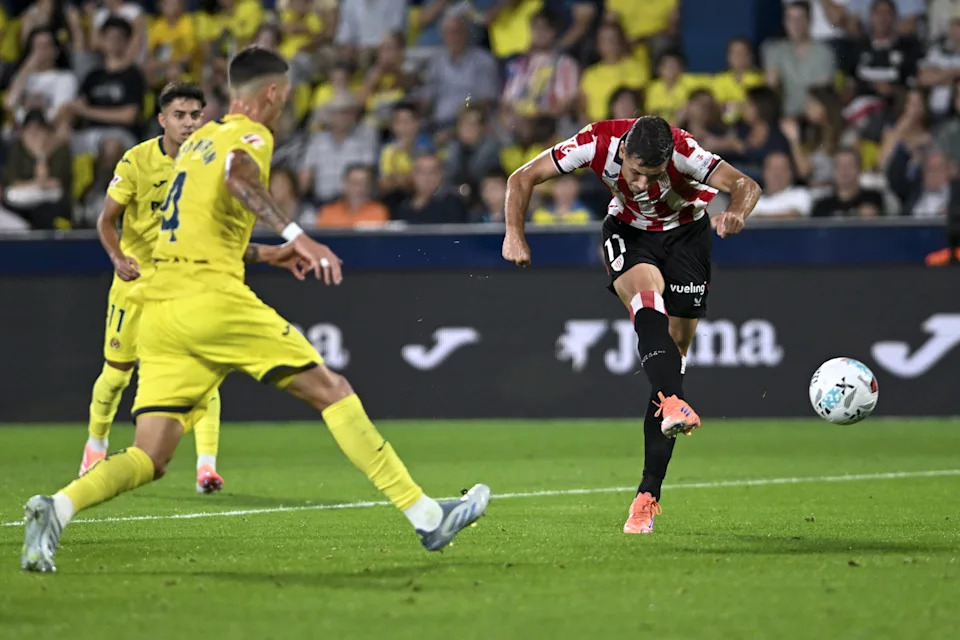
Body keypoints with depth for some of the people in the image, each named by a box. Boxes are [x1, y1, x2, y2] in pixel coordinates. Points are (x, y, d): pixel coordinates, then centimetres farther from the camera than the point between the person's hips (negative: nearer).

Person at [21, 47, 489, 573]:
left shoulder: (198, 140, 25)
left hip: (158, 309, 7)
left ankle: (57, 508, -25)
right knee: (333, 392, 2)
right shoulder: (250, 136, 1)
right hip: (213, 299, -7)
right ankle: (424, 514, 2)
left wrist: (267, 255, 42)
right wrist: (296, 235, -35)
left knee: (148, 459, 1)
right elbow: (237, 175, -25)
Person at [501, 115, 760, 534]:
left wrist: (736, 212, -59)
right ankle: (673, 405, -53)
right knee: (648, 303, -34)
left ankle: (648, 495, -2)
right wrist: (514, 234, -34)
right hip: (628, 232, 1)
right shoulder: (597, 143, -28)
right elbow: (523, 178, -20)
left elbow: (746, 186, -37)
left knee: (673, 356, -5)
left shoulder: (683, 153, -33)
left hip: (686, 234, -1)